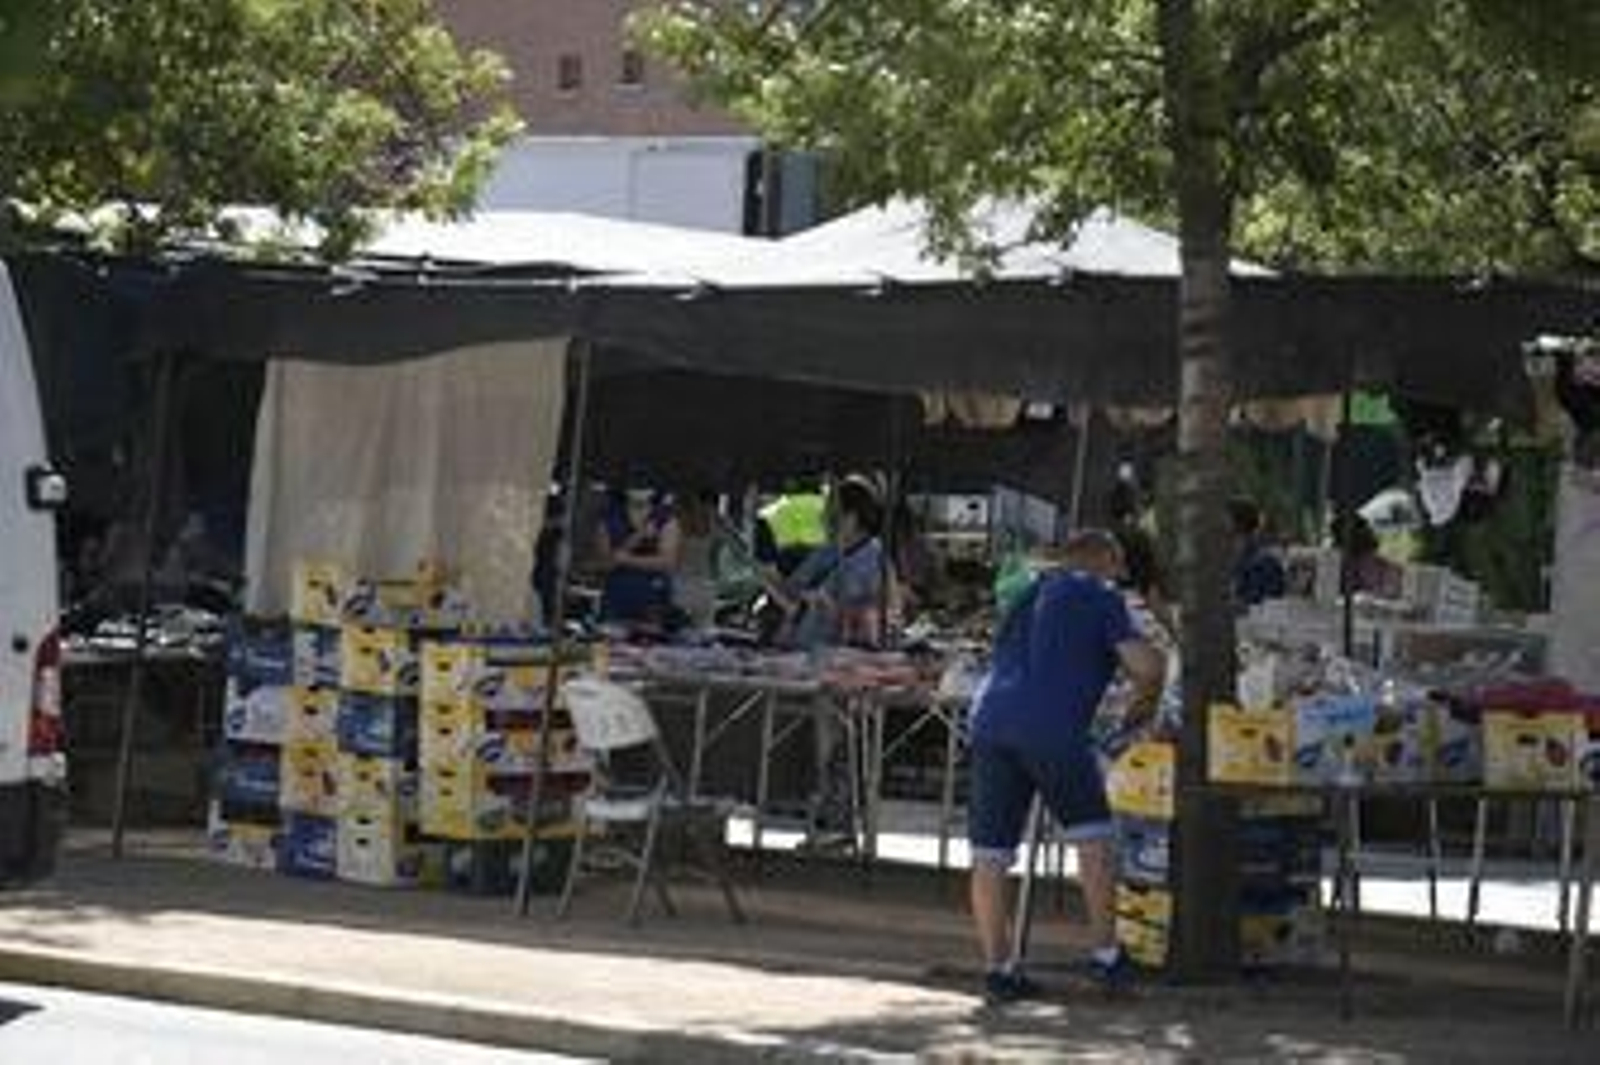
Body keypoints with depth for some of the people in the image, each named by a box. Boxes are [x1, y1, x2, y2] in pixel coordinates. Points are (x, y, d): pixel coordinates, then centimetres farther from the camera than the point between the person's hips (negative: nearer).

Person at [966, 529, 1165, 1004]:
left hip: (991, 720, 6)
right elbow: (1147, 664, -5)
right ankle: (1105, 954, 14)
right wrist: (1144, 700, 17)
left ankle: (997, 968, 8)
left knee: (989, 854, 6)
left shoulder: (1032, 591, 27)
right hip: (1053, 729, -5)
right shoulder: (1099, 595, 7)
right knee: (1091, 834, 11)